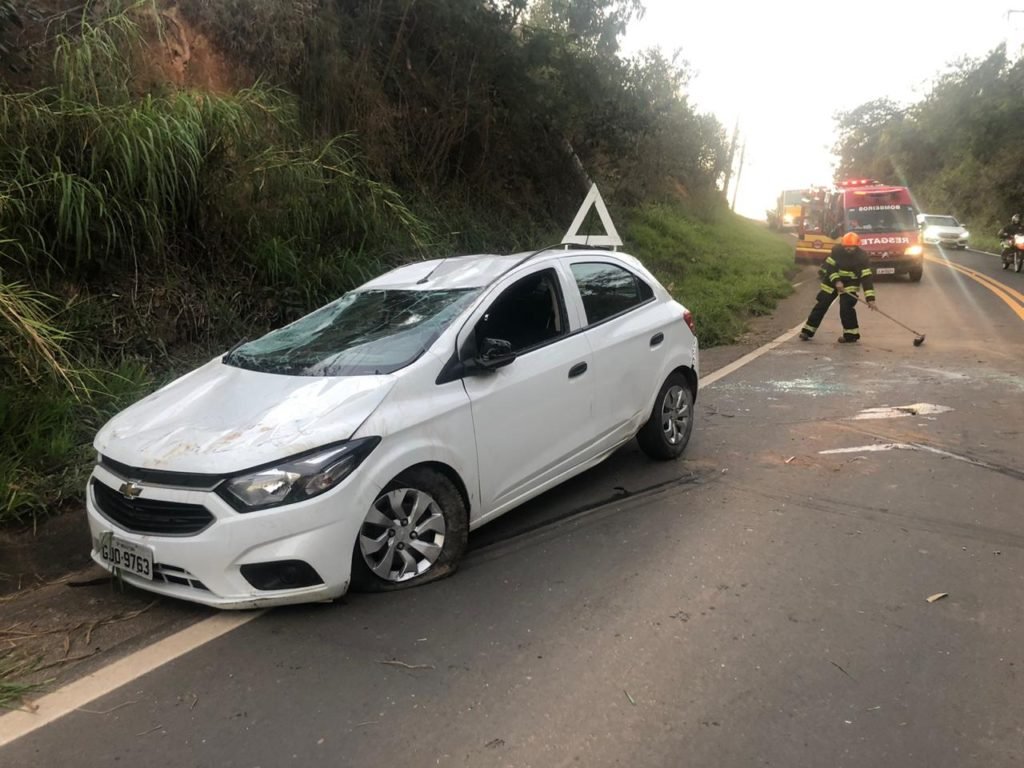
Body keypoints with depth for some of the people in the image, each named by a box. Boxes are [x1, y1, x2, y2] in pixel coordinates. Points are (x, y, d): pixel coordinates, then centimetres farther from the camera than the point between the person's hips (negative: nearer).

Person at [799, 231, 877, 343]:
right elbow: (829, 267, -13)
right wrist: (836, 281, -30)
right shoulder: (837, 250, -16)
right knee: (821, 305, 1)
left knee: (846, 308, -17)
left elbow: (866, 277, -24)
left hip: (850, 283, -2)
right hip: (831, 280, 2)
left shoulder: (862, 256, -21)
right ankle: (807, 331, 8)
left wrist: (870, 298, -31)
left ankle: (851, 334, -3)